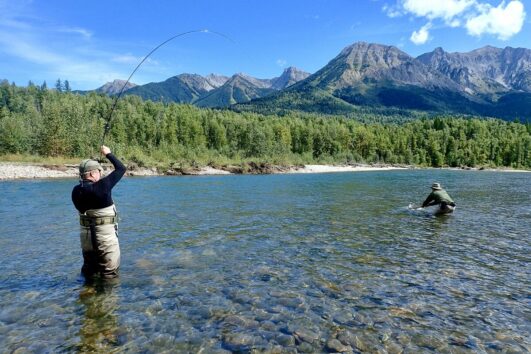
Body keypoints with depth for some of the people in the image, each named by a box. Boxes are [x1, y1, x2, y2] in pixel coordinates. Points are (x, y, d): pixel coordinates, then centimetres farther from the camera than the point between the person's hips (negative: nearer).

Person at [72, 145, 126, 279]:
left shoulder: (76, 191, -3)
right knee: (109, 275, 5)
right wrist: (108, 154, 5)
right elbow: (121, 168, -9)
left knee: (89, 273, 22)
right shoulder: (102, 186, -19)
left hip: (85, 235, 7)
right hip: (105, 236, -6)